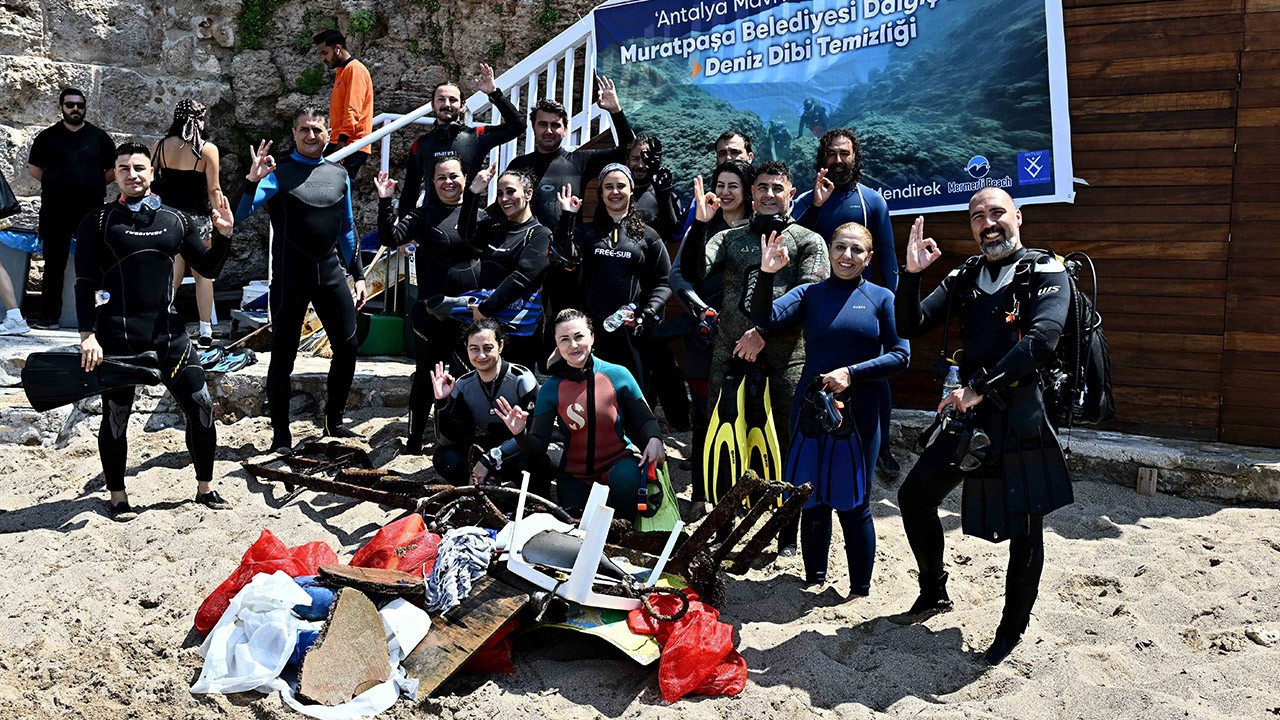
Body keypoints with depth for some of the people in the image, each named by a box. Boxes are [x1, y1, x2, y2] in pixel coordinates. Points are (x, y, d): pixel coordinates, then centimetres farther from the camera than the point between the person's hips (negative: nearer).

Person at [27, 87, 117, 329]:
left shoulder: (99, 137, 10)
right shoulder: (48, 136, 9)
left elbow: (114, 170, 12)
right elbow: (34, 168, 13)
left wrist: (96, 183, 3)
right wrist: (55, 183, 5)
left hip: (91, 209, 0)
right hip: (55, 210, 0)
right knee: (54, 263, 2)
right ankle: (50, 316, 6)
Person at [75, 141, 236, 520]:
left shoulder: (175, 220, 9)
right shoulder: (99, 221, 0)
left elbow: (209, 269, 13)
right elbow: (85, 283, -3)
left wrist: (224, 235, -4)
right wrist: (88, 336, -11)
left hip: (167, 330, 3)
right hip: (116, 333, -3)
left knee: (201, 407, 1)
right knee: (115, 417, 6)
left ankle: (205, 487, 17)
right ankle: (117, 496, 23)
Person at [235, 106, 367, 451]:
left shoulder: (339, 174, 10)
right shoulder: (278, 173, -5)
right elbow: (240, 214, -16)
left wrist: (357, 274, 16)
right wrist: (252, 180, -32)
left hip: (330, 272, 5)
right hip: (290, 277, -4)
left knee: (347, 347, 6)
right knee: (283, 356, 2)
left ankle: (334, 422, 23)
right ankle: (281, 435, 12)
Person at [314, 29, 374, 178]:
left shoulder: (355, 69, -7)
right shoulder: (341, 71, 22)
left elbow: (352, 111, -17)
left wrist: (342, 141, -22)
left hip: (349, 146, -9)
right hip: (338, 143, 9)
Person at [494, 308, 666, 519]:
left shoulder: (618, 375, -9)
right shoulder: (550, 389, -6)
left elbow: (644, 419, 0)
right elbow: (539, 446, -7)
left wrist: (654, 439, -22)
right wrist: (521, 434, -29)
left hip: (617, 463, -2)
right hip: (575, 475, 2)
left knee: (625, 478, -34)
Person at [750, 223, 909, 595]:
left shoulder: (881, 298, 2)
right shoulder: (809, 294, 6)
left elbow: (900, 355, -4)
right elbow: (766, 318, -9)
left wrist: (851, 373, -15)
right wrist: (766, 274, -23)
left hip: (858, 413, -2)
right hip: (810, 408, 2)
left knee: (853, 504, 5)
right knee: (812, 501, 11)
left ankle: (860, 590, 18)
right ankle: (814, 579, 27)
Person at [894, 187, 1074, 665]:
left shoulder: (1047, 274, -6)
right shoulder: (964, 280, 10)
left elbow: (1040, 342, -22)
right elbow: (910, 327, 3)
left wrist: (979, 389, -24)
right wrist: (912, 274, -12)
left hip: (1026, 418, -5)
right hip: (971, 415, 5)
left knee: (1025, 530, 5)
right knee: (914, 495, 3)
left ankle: (1011, 630, 22)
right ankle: (933, 591, 23)